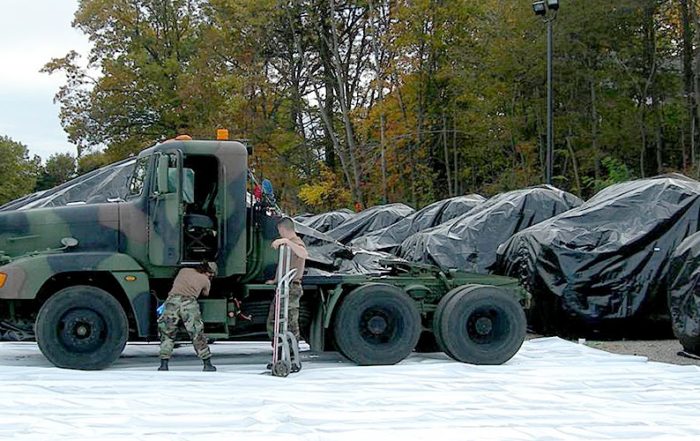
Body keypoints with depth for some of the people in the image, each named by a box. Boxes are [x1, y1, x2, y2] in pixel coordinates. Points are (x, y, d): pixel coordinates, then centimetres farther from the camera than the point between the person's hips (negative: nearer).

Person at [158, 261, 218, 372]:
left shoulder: (184, 271, 28)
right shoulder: (206, 280, 21)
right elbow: (205, 294, 40)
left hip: (172, 300, 2)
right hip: (189, 303, -2)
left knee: (167, 334, 13)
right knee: (198, 335, 7)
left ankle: (164, 364, 7)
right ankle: (207, 364, 11)